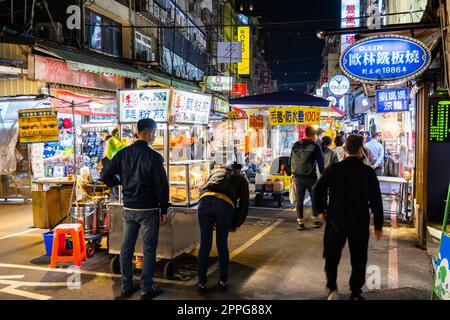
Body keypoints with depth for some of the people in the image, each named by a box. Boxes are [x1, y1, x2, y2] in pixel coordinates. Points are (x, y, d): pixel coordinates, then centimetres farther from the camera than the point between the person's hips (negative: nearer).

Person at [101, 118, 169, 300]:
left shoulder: (123, 154, 1)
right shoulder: (154, 157, -13)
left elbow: (105, 176, 2)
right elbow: (162, 185, -13)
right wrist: (164, 210, -4)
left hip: (128, 208, 5)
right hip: (148, 210, -5)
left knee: (126, 247, 13)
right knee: (149, 249, 4)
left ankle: (127, 286, 23)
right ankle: (146, 289, 10)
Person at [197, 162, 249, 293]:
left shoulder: (216, 171, 36)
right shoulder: (242, 178, 29)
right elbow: (244, 205, 20)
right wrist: (235, 225, 32)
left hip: (204, 202, 2)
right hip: (225, 205, -1)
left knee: (204, 245, 12)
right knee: (222, 245, 16)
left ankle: (202, 283, 20)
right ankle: (223, 282, 26)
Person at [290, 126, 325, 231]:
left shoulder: (296, 145, 5)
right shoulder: (315, 146, -8)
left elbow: (291, 160, 11)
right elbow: (321, 163, -6)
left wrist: (293, 173, 18)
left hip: (298, 177, 3)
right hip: (311, 177, -3)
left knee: (299, 200, 8)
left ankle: (300, 222, 8)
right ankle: (315, 220, 23)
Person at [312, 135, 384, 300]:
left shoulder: (333, 169, -8)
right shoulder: (368, 171, -7)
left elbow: (318, 190, -11)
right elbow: (376, 200, -5)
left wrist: (321, 209, 5)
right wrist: (378, 224, 3)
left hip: (336, 220, 0)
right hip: (360, 222, 0)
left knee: (332, 256, 16)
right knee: (358, 259, 15)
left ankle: (332, 288, 5)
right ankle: (355, 293, 22)